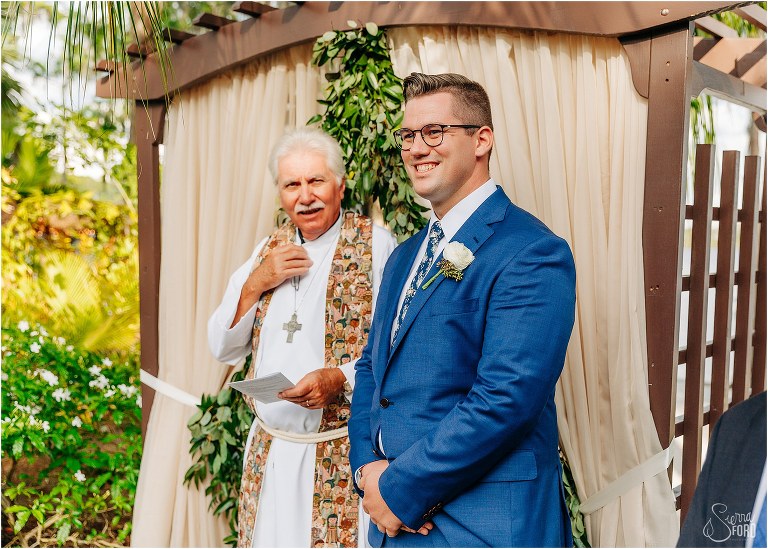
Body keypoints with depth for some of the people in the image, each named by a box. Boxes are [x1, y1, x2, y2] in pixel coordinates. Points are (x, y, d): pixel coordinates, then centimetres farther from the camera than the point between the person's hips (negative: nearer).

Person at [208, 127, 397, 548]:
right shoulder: (269, 249, 10)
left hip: (344, 453, -4)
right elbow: (224, 349, 9)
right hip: (269, 452, 5)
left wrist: (340, 379, -26)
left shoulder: (375, 245, -7)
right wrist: (256, 283, -4)